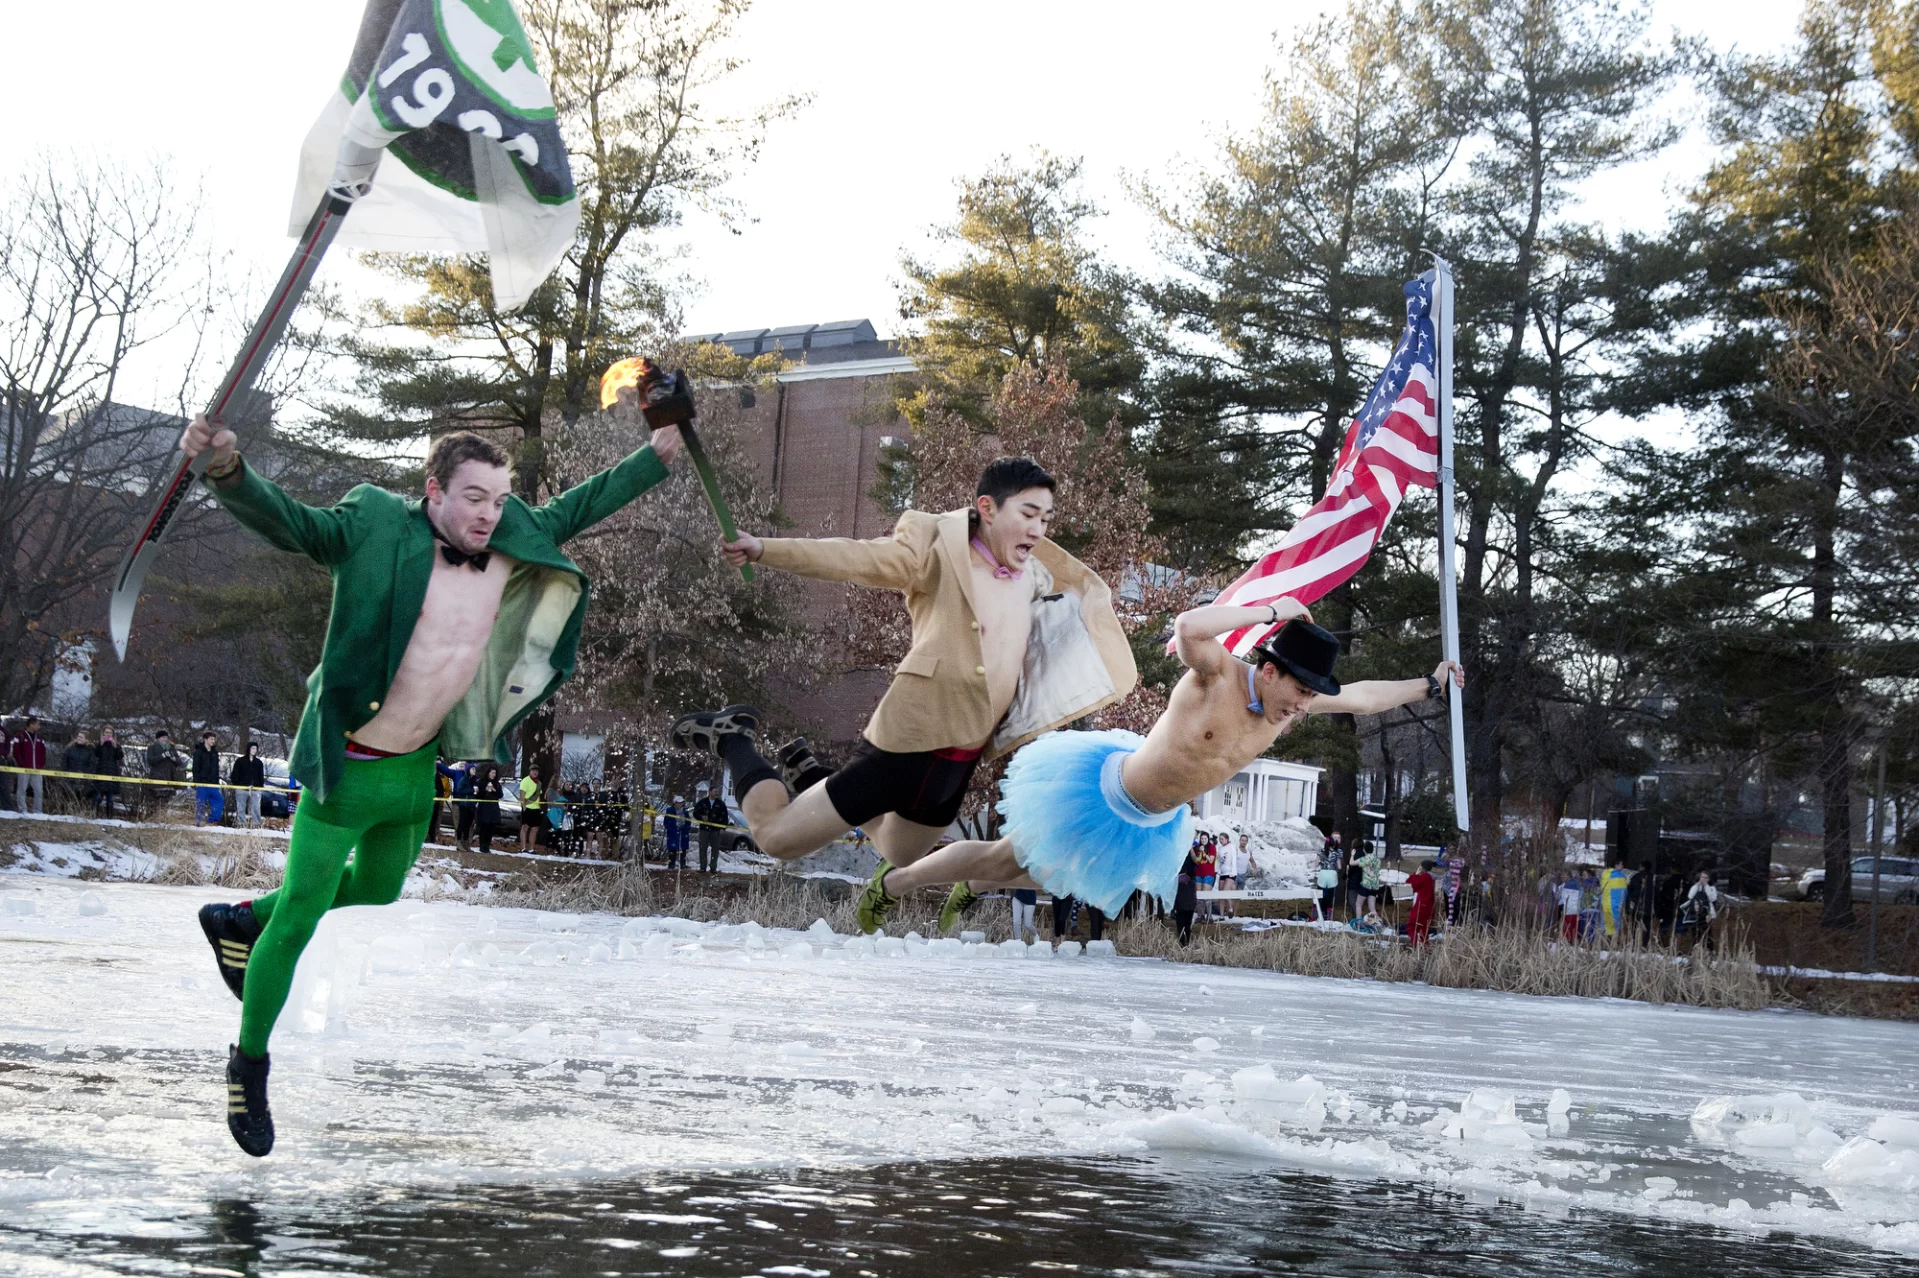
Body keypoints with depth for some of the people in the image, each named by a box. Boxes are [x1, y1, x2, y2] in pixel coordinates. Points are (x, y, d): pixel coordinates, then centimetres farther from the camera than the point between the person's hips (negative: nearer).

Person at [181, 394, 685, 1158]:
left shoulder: (512, 548, -3)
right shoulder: (376, 531, -19)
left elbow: (573, 510, 11)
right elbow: (285, 520, -27)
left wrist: (657, 456, 13)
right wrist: (225, 469, -46)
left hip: (418, 767, 7)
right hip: (348, 764, -7)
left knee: (378, 888, 27)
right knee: (300, 919, 0)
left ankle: (240, 922, 49)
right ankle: (250, 1063, 18)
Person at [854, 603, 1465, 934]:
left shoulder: (1290, 703, -11)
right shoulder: (1216, 676, -32)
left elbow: (1358, 697, 5)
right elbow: (1188, 625, -52)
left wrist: (1429, 685, 8)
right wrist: (1272, 608, -45)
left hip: (1152, 825, 7)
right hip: (1104, 792, -7)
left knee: (1044, 877, 25)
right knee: (1002, 857, 7)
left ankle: (969, 889, 50)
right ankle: (886, 886, 24)